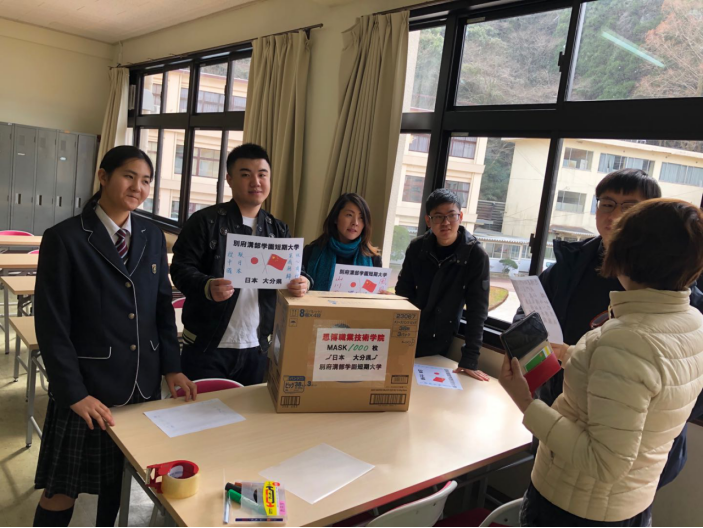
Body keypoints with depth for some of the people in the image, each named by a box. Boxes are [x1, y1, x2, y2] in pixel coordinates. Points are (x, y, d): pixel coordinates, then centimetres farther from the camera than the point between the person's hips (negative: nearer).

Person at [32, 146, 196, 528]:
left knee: (119, 477, 18)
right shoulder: (64, 239, -10)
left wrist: (172, 367, 3)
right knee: (63, 491, 9)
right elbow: (51, 325, -11)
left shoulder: (152, 237, 5)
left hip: (143, 385, 4)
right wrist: (74, 393, -15)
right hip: (87, 387, -4)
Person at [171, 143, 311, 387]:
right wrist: (207, 287, -31)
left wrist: (302, 282, -18)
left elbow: (294, 271, 6)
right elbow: (181, 268, -10)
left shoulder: (278, 230, 9)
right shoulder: (205, 221, -6)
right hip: (207, 346, -4)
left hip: (256, 348, 4)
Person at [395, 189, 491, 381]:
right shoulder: (417, 248, -7)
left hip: (440, 342, -2)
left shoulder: (476, 256, -15)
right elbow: (402, 294, -1)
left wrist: (470, 360, -20)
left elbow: (477, 311, -15)